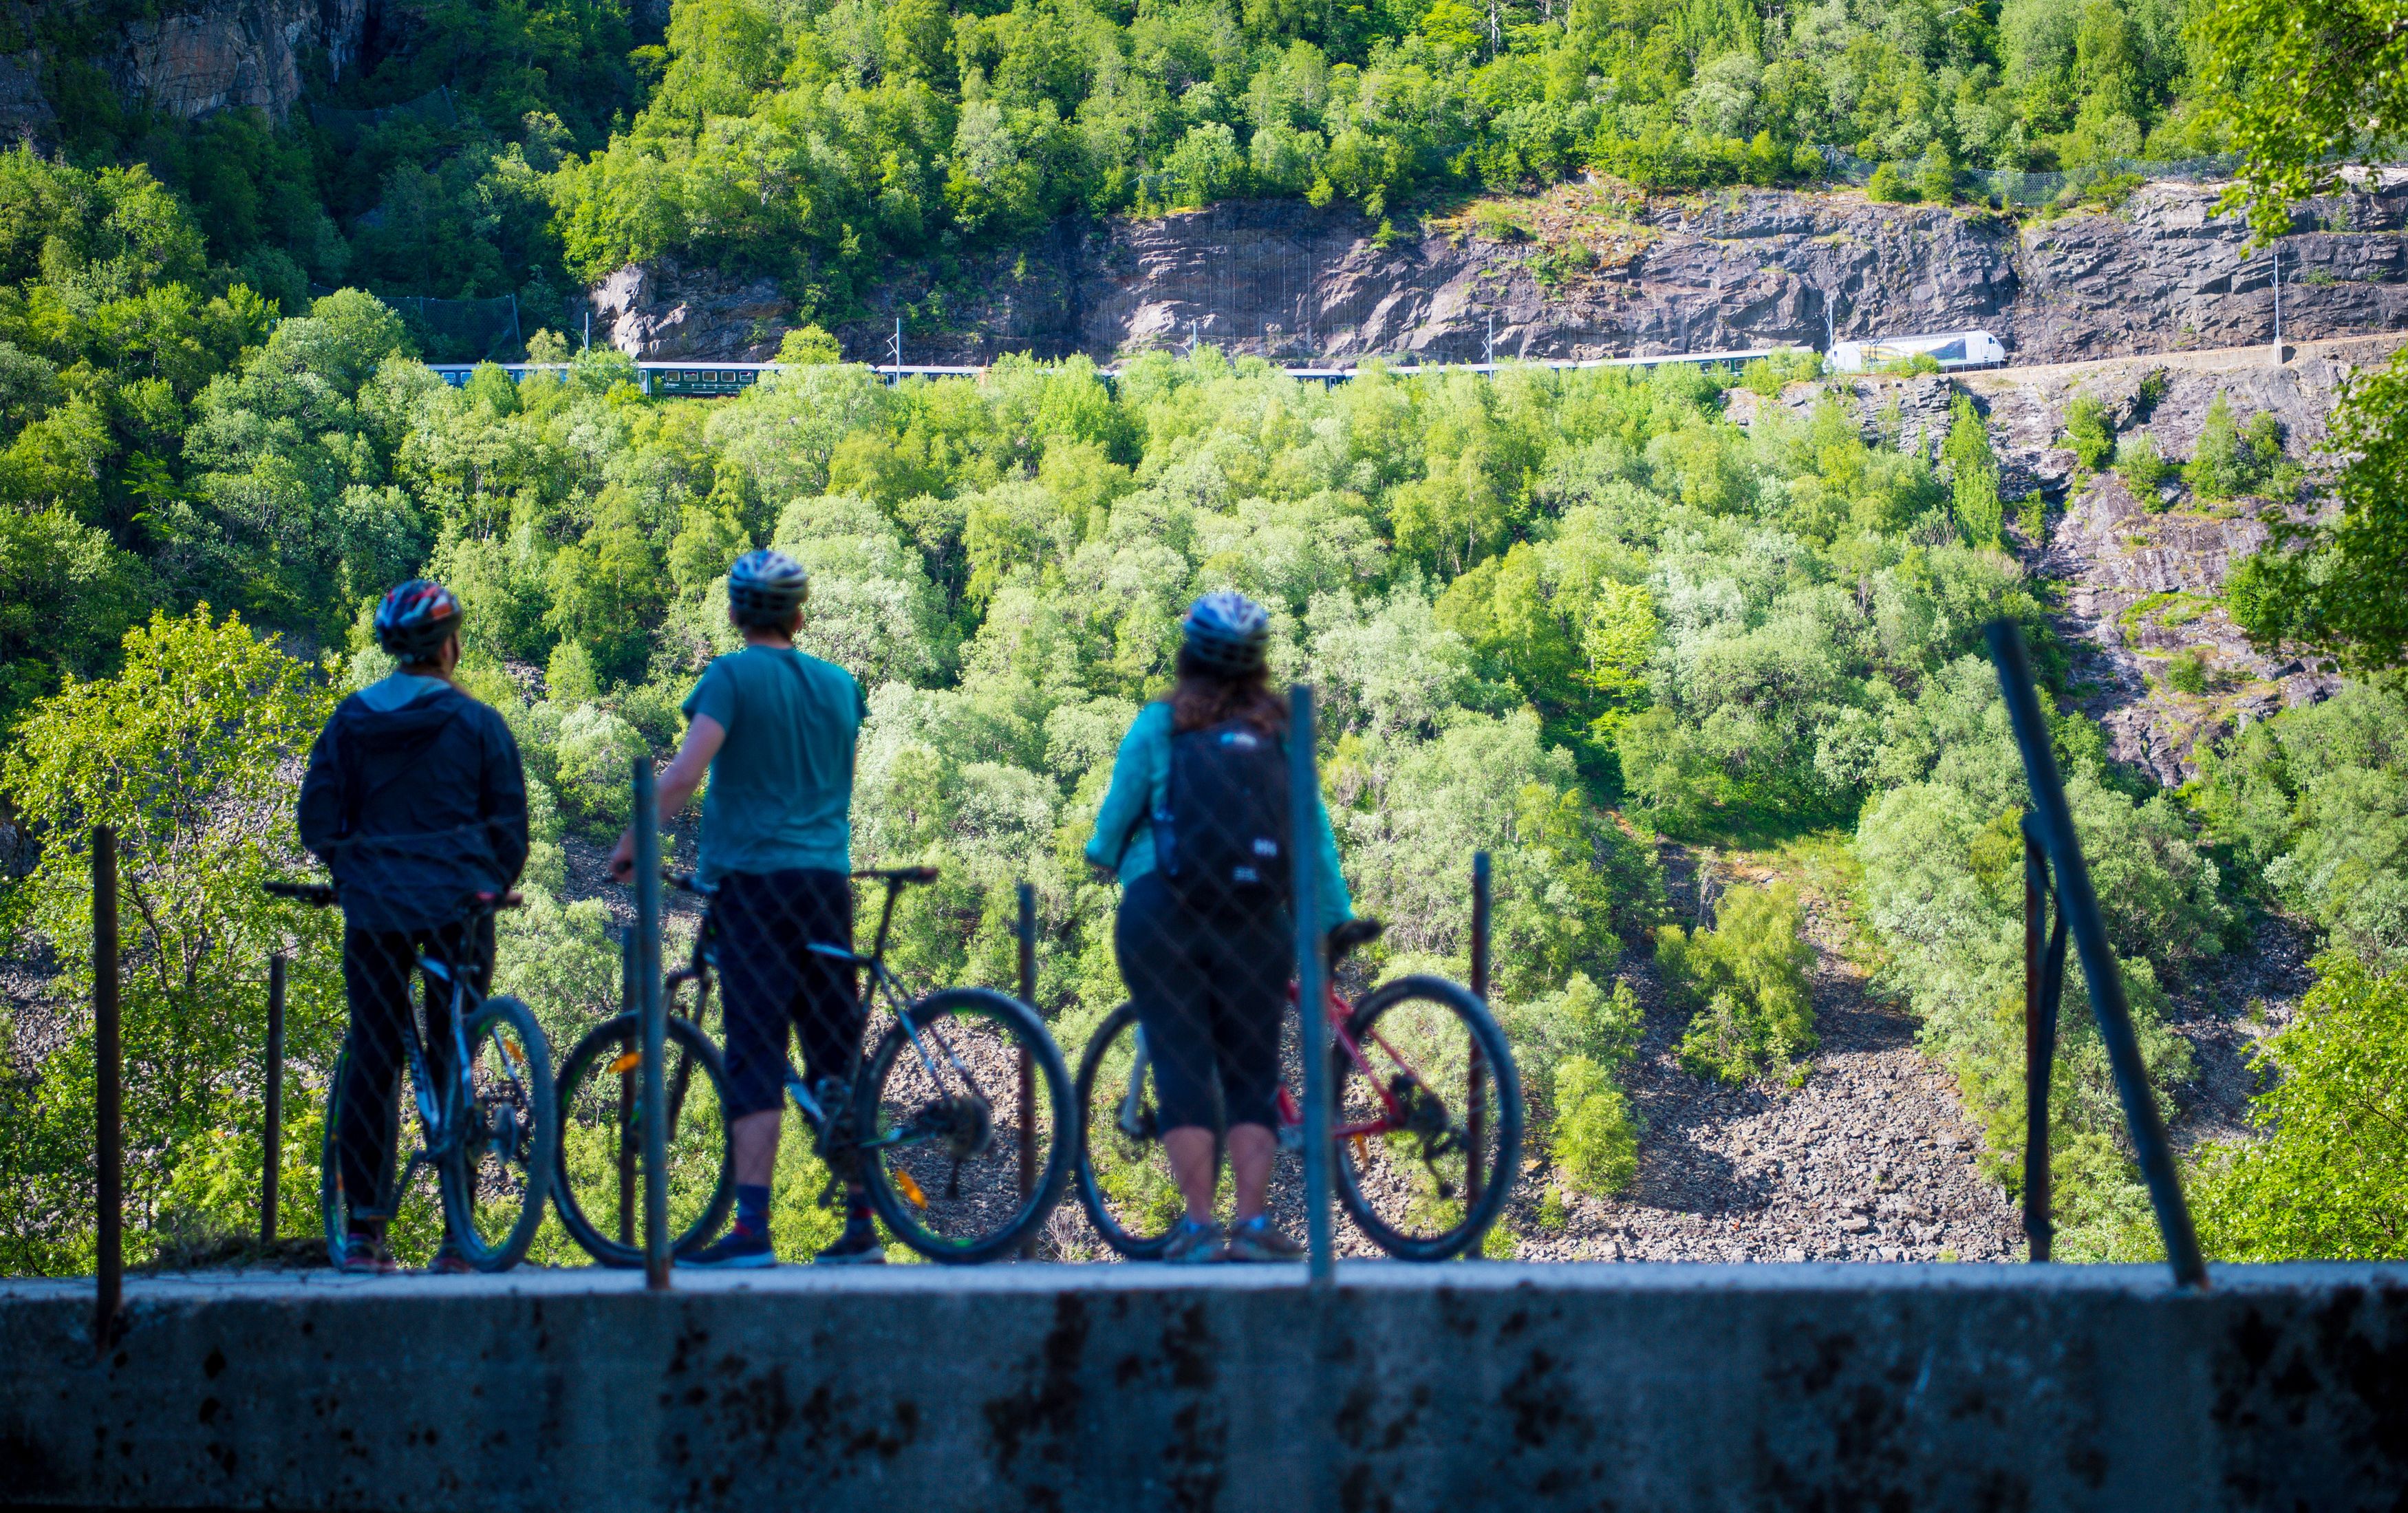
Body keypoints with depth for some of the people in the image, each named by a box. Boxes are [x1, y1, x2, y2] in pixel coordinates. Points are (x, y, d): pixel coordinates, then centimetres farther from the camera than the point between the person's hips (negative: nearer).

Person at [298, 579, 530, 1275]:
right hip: (458, 906, -1)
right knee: (455, 1064, 3)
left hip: (375, 906, 1)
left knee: (371, 1064, 5)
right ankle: (458, 1235, 1)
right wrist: (491, 888, 16)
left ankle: (364, 1230, 0)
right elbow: (510, 823, 2)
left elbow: (318, 819, 4)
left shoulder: (351, 721, 5)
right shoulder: (477, 722, 1)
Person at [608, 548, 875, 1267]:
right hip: (828, 879, 5)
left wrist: (629, 844, -6)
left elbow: (684, 772, -15)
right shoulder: (840, 683, 13)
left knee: (756, 1055, -8)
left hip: (752, 879, -5)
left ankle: (752, 1228, -16)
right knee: (837, 1059, 9)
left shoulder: (733, 675, -5)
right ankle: (861, 1223, 9)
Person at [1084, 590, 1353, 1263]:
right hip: (1255, 923, 2)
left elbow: (1116, 816, 5)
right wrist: (1335, 920, 13)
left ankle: (1199, 1224, -4)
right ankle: (1253, 1221, -1)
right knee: (1253, 1072, 7)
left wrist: (1103, 854, 27)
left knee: (1181, 1066, 1)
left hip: (1160, 916, -2)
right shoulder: (1280, 731, 6)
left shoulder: (1159, 726, 0)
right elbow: (1316, 830, 5)